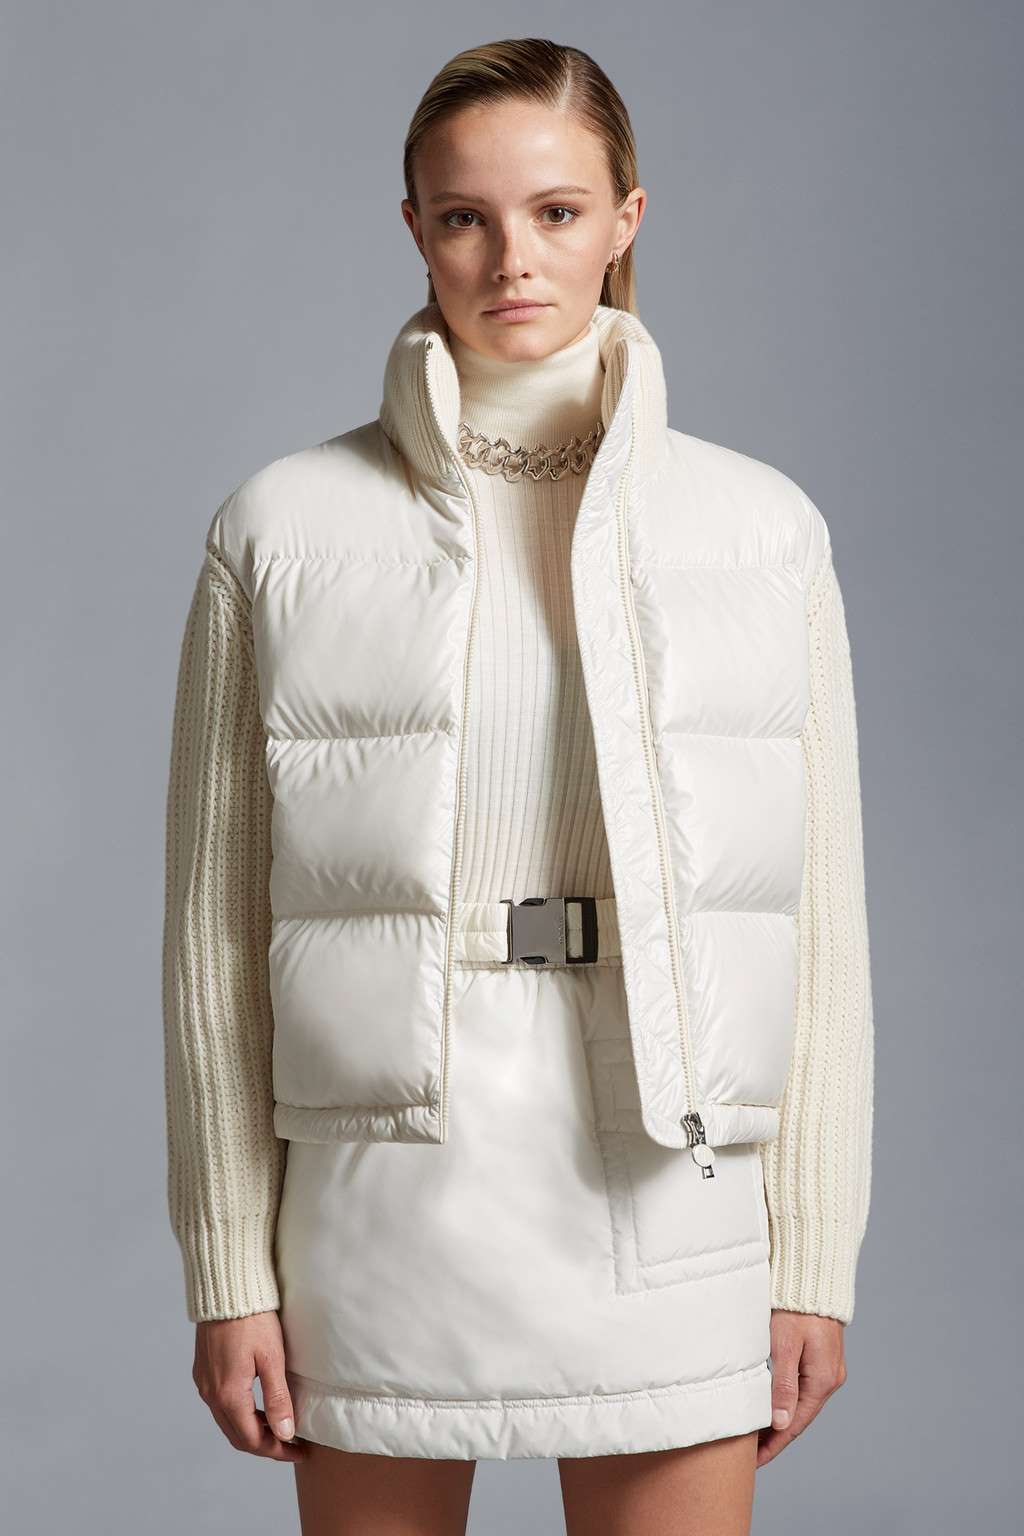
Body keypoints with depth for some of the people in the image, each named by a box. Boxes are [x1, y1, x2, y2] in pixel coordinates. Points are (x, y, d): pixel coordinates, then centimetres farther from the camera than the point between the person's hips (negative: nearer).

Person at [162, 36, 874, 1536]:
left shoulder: (762, 526, 4)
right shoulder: (284, 529, 1)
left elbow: (821, 916, 5)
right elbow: (216, 922, 2)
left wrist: (815, 1256, 1)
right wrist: (229, 1267, 0)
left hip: (668, 1204, 1)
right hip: (384, 1222, 0)